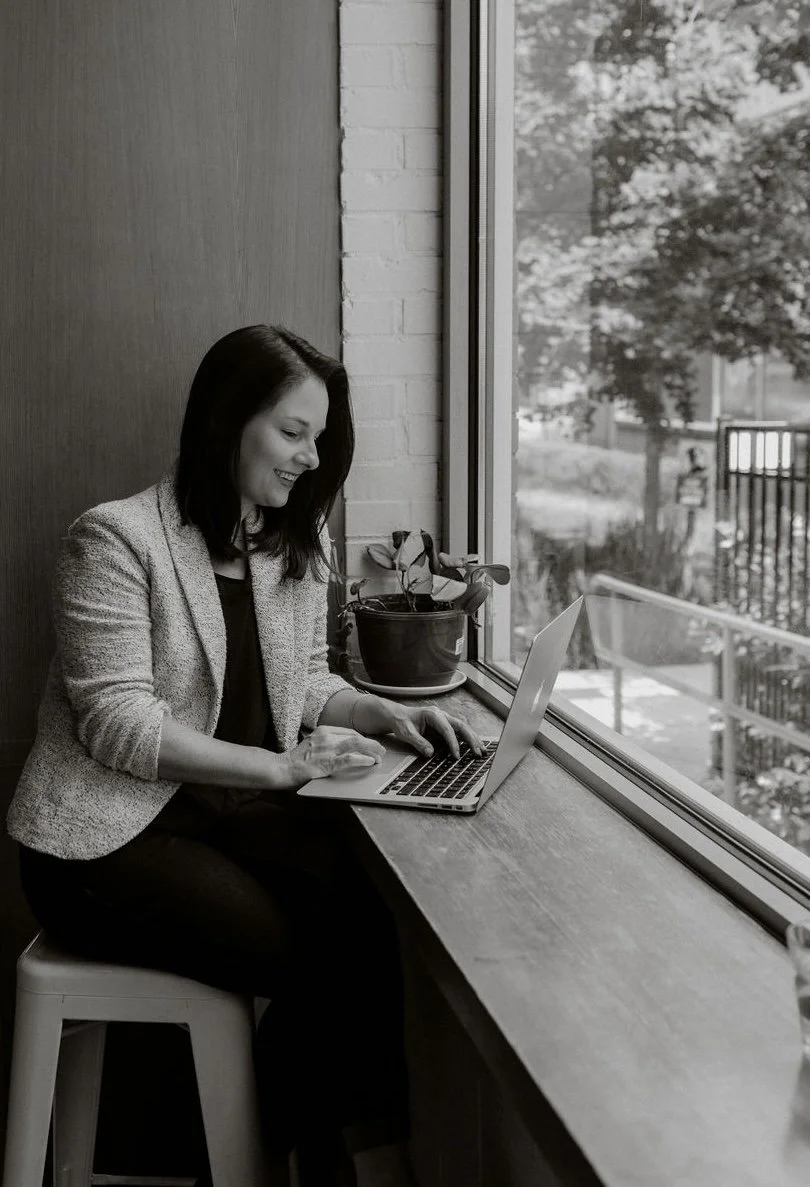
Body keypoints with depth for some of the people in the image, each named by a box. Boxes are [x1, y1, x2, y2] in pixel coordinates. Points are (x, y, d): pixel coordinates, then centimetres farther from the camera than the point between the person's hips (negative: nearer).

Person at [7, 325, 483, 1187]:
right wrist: (282, 767, -25)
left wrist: (383, 714, -4)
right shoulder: (116, 538, -13)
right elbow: (119, 724, -19)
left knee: (373, 908, -20)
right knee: (305, 955, -22)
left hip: (241, 809, 6)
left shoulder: (298, 543, 9)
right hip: (112, 832, -6)